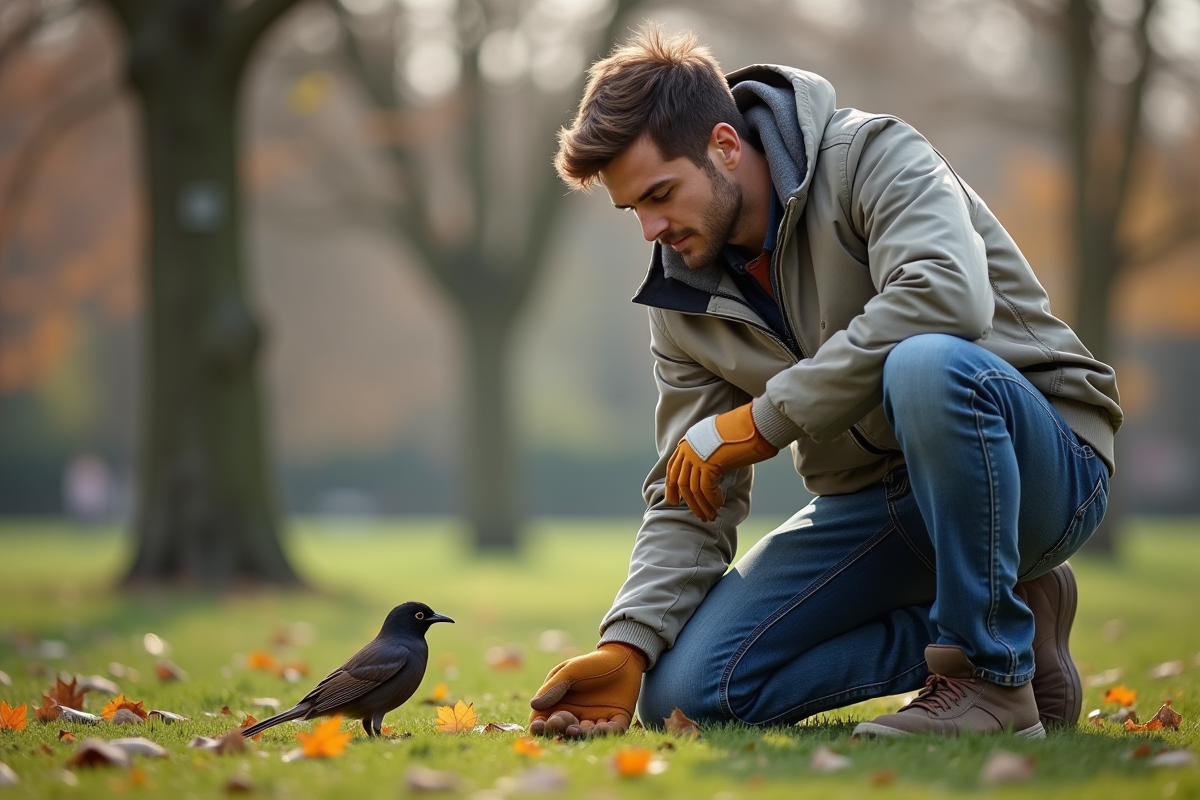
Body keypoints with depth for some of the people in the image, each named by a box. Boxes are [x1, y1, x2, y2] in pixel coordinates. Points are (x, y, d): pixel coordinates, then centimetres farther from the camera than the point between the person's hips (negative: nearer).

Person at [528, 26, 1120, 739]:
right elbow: (691, 503, 3)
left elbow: (948, 294, -35)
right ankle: (1009, 621, 1)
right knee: (682, 691, -8)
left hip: (1046, 464, -7)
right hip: (873, 503, 7)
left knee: (926, 365, -40)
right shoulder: (685, 303, 4)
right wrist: (626, 646, -14)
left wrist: (763, 420, -28)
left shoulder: (872, 155, -15)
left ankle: (994, 676, -21)